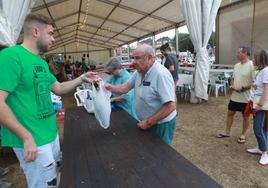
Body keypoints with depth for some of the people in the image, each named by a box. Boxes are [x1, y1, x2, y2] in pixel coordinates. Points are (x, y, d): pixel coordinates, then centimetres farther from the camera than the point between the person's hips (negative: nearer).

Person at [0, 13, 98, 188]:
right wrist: (27, 137, -25)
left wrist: (81, 78, 8)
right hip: (33, 140, -8)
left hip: (51, 133, 9)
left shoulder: (42, 62, 9)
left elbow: (58, 88, 18)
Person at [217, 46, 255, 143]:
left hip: (245, 97, -7)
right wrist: (232, 85, -1)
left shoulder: (251, 65, -15)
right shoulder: (237, 65, 8)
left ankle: (243, 135, 26)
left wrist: (243, 88, -22)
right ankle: (227, 132, 27)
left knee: (245, 116, 10)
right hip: (234, 96, 7)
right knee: (230, 113, 12)